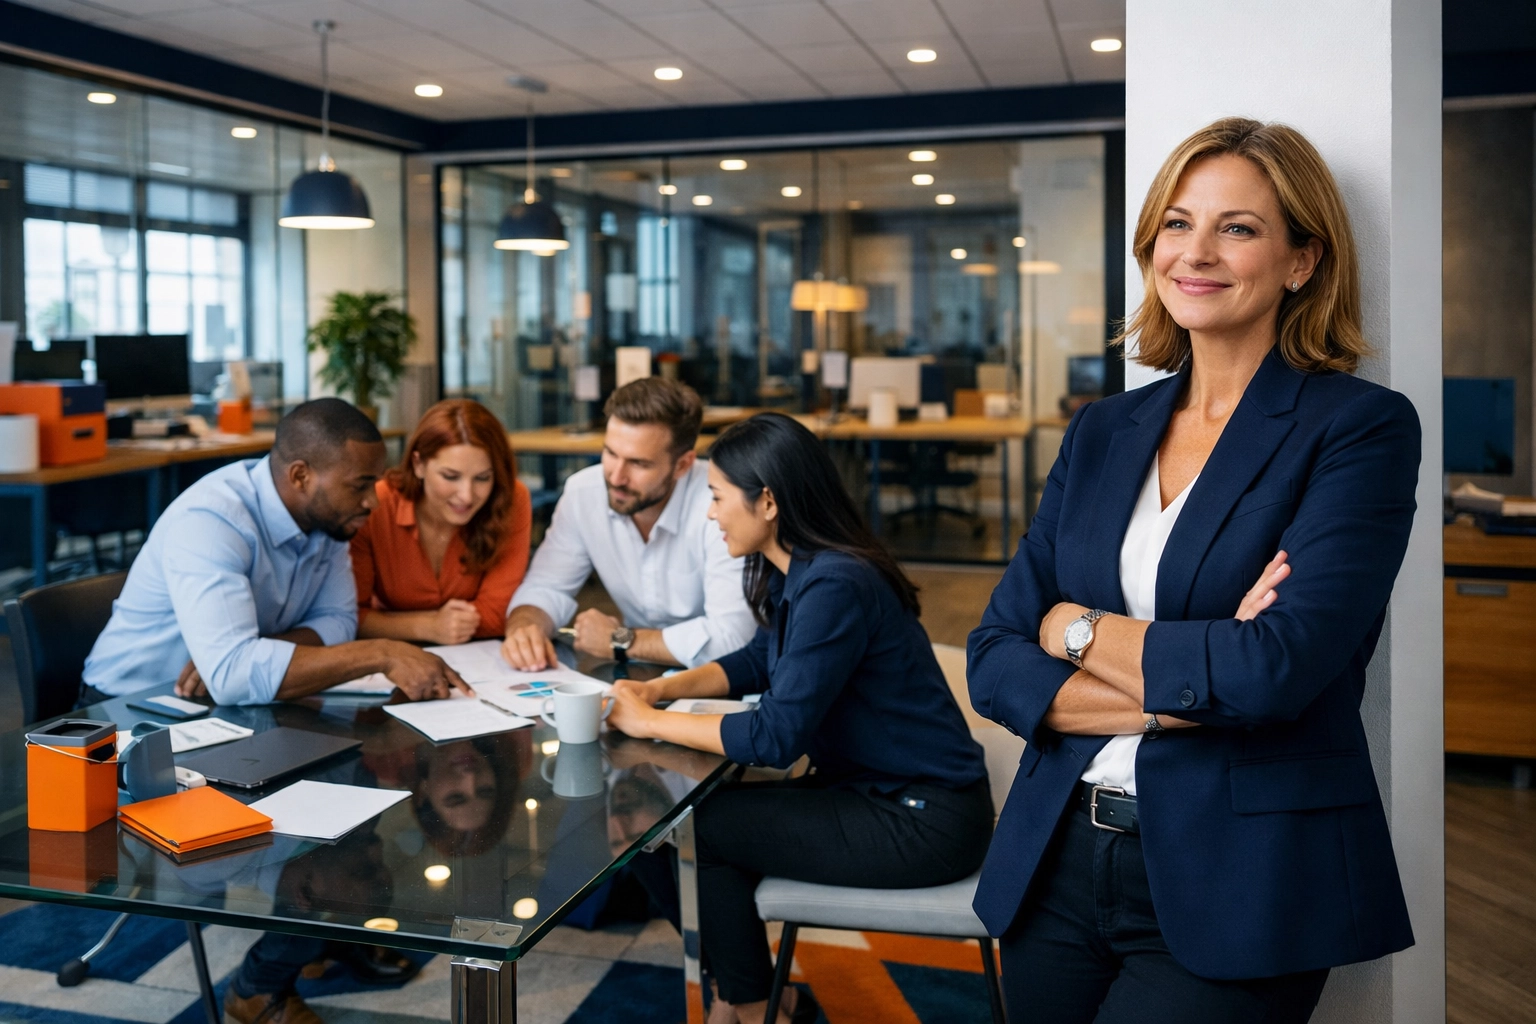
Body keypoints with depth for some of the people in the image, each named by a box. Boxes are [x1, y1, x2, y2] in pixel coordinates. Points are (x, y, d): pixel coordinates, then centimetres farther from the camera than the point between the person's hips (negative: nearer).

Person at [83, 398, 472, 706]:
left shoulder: (325, 512, -6)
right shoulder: (209, 521, -27)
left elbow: (337, 621, -4)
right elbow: (231, 674, -36)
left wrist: (241, 656, -21)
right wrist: (382, 655, -35)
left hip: (231, 707, 6)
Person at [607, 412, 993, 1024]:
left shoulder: (835, 586, -25)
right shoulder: (797, 572, 4)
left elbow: (777, 736, -25)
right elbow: (759, 661, 17)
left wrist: (650, 722, -15)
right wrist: (658, 689, 3)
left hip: (922, 823, -9)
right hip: (877, 789, 9)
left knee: (707, 825, -5)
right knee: (710, 809, 7)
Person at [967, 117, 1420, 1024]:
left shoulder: (1361, 427, -7)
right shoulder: (1103, 432, 7)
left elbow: (1277, 667, -20)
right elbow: (996, 661, 0)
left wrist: (1078, 628, -6)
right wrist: (1187, 687, -14)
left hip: (1234, 891, -4)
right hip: (1058, 863, 5)